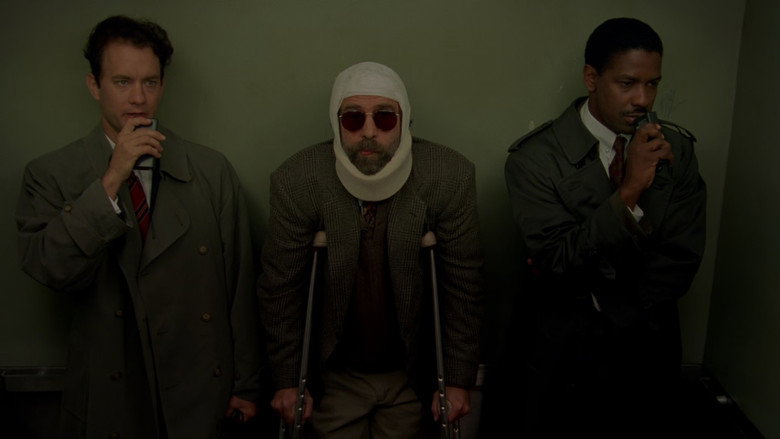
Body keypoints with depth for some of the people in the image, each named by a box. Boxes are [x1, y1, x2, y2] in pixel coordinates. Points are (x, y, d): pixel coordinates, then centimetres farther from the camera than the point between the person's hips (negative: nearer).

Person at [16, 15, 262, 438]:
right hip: (109, 399, 0)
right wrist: (110, 181, -25)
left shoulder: (212, 170, -4)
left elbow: (240, 288, -2)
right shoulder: (50, 174, -5)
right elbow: (49, 271, -19)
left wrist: (245, 385, 1)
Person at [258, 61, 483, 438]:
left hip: (411, 373, 1)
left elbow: (463, 284, -10)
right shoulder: (295, 181, -18)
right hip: (334, 375, 0)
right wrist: (287, 381, -4)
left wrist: (459, 380, -7)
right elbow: (280, 287, -9)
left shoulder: (450, 177, -17)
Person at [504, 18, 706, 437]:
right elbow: (555, 262, -22)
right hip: (565, 351, -3)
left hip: (650, 346, 3)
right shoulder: (534, 158, -17)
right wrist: (629, 192, -30)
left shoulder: (677, 148, -6)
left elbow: (680, 259, -7)